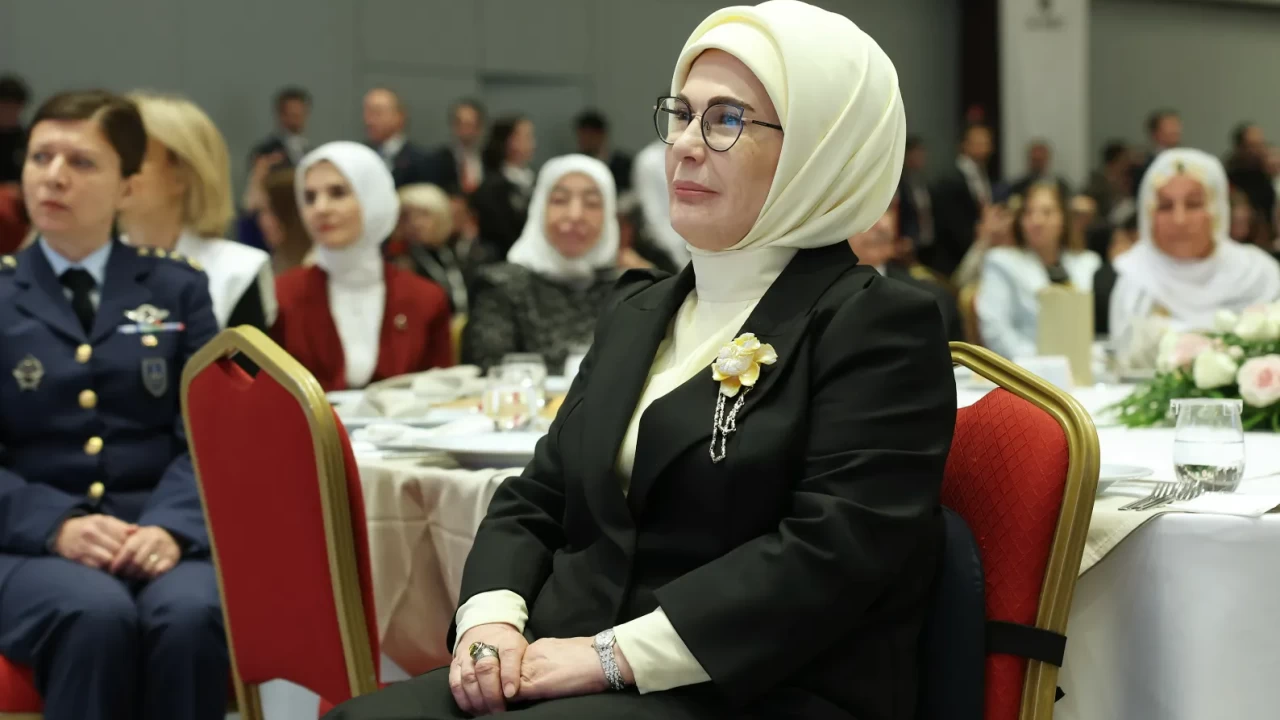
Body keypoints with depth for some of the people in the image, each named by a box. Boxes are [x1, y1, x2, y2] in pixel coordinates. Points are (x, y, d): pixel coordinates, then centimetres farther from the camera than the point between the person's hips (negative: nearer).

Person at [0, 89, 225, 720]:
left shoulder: (178, 289, 15)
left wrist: (171, 527, -16)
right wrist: (58, 525, -17)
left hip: (158, 534, 1)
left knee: (191, 614, -34)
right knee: (97, 616, -35)